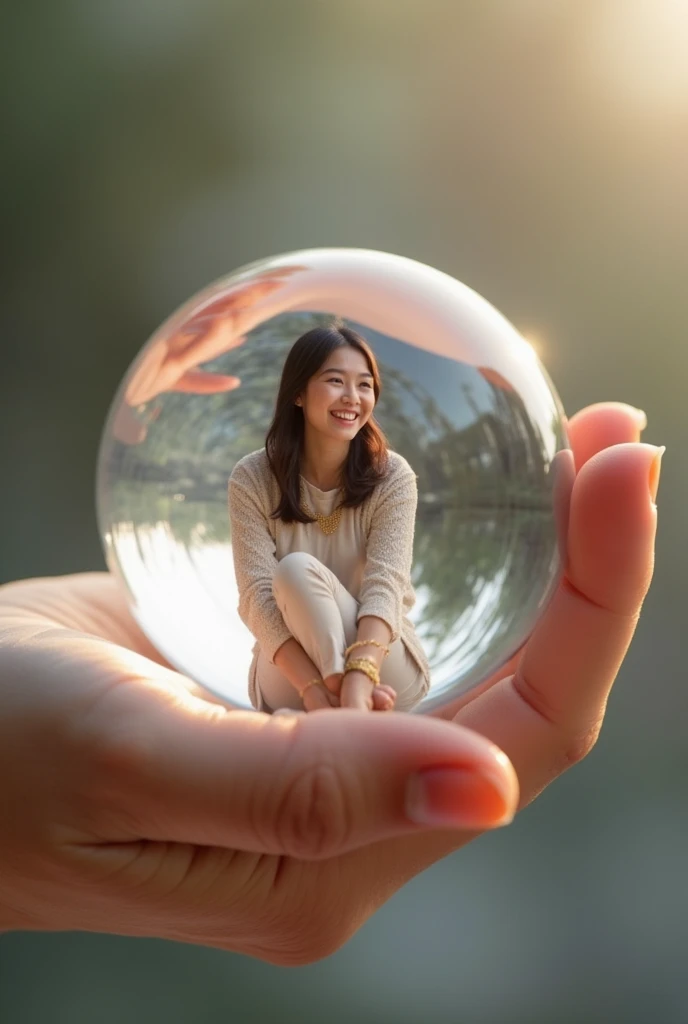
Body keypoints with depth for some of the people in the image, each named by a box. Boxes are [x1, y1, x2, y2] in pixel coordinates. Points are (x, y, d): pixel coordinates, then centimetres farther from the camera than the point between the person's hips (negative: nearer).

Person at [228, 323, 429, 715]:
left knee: (298, 570, -28)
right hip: (290, 679, 1)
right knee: (295, 571, -30)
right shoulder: (252, 478, -8)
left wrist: (357, 681, -41)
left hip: (387, 670, -1)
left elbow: (384, 585, -21)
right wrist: (316, 688, -35)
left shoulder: (393, 477, -9)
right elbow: (257, 596, -18)